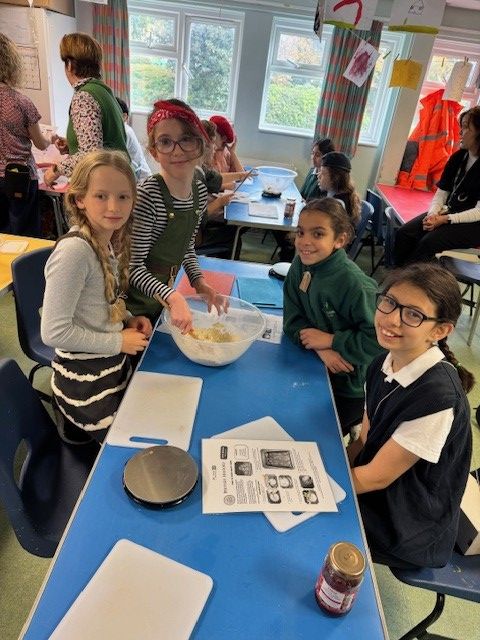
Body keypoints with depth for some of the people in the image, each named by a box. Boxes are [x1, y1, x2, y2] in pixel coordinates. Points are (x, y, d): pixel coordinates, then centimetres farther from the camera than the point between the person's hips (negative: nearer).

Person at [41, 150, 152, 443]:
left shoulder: (108, 241, -2)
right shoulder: (74, 251, -28)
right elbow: (54, 332, -27)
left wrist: (127, 319, -5)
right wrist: (119, 342, -19)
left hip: (114, 365, 8)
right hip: (85, 380, -8)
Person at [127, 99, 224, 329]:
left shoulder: (200, 191, -5)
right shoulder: (147, 195, -26)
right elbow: (133, 267, -23)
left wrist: (199, 282, -5)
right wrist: (173, 297, -35)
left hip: (161, 295, 6)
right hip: (134, 302, -6)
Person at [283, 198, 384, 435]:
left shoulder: (355, 285, -29)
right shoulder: (300, 264, -10)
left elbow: (378, 341, -28)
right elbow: (292, 320, -8)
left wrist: (330, 340, -22)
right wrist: (321, 350, -24)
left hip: (348, 388, -5)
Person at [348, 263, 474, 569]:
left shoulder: (438, 396, -31)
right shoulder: (383, 366, -7)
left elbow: (377, 476, -23)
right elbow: (364, 443, 2)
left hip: (405, 532, -6)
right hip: (372, 492, 6)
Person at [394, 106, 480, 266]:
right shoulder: (457, 157, 8)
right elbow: (441, 192, 6)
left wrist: (446, 220, -24)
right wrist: (433, 213, -14)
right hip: (448, 212, 6)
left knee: (429, 242, -30)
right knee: (404, 233, -16)